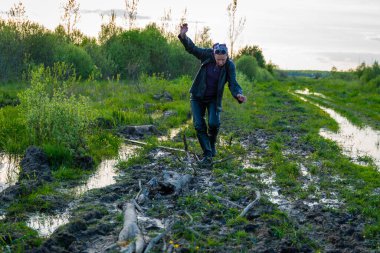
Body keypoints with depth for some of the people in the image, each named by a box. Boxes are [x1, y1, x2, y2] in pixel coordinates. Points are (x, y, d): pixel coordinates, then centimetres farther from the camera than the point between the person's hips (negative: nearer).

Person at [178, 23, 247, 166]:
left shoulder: (230, 66, -18)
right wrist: (183, 36, -36)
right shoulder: (207, 55, -17)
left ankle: (212, 142, 15)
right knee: (199, 126, -7)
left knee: (214, 123, -18)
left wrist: (239, 95, -43)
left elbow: (233, 84, -22)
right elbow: (191, 48, -17)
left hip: (214, 98, 0)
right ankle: (207, 154, 4)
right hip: (197, 96, 1)